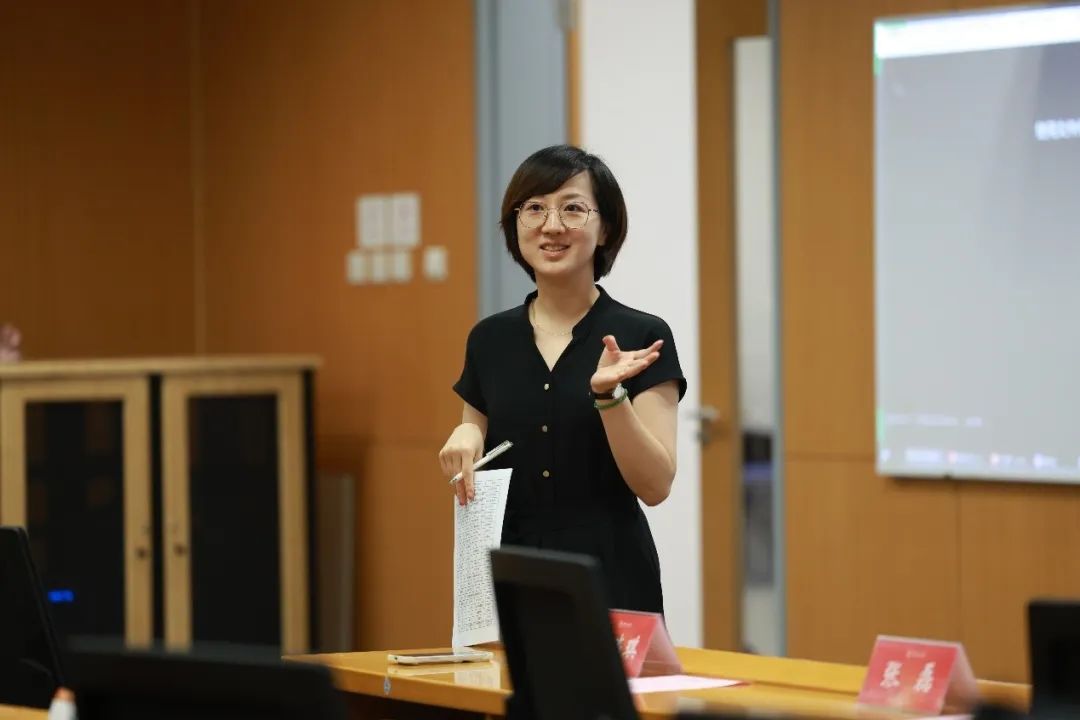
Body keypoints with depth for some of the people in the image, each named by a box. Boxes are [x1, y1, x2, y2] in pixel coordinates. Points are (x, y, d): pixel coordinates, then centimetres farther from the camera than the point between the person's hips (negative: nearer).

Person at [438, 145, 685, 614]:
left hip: (610, 581, -4)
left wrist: (608, 393, -23)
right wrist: (465, 437, -5)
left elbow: (656, 485, -10)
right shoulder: (490, 340, 8)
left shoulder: (641, 338, -4)